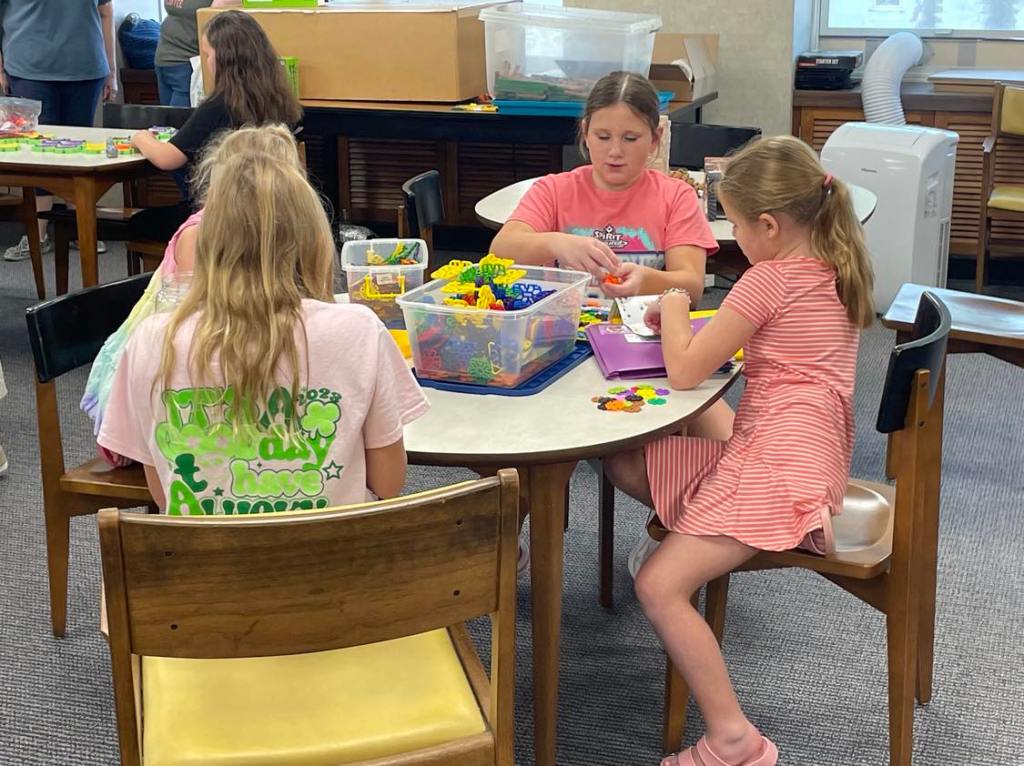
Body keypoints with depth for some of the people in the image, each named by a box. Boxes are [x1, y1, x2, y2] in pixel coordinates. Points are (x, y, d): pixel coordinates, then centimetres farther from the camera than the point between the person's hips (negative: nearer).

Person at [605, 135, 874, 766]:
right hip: (803, 448, 10)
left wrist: (673, 307, 5)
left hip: (776, 456, -10)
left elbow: (684, 371, -13)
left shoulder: (768, 280, -14)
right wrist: (687, 323, 14)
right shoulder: (834, 269, 13)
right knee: (625, 467, 13)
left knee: (660, 586, -19)